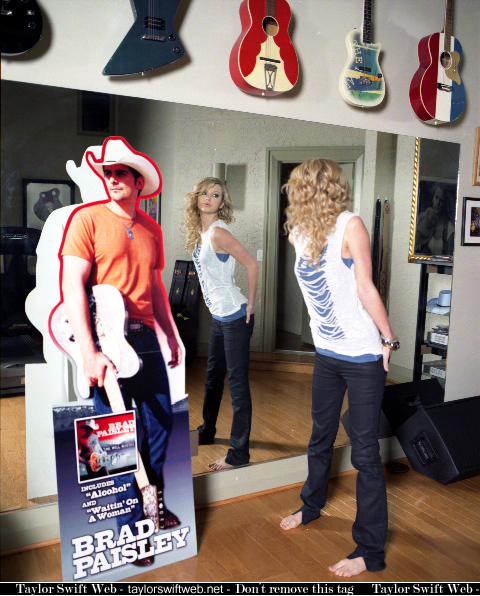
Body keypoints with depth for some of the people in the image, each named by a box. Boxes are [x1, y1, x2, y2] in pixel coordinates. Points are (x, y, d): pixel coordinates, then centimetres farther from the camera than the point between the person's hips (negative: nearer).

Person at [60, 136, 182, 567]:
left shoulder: (151, 228, 12)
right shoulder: (89, 218, -5)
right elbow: (72, 286, -12)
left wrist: (172, 336, 17)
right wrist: (89, 352, -20)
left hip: (146, 337, 6)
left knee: (160, 423, 12)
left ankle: (153, 503, 35)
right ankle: (130, 525, 22)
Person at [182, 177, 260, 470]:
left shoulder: (218, 232, -17)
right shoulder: (199, 231, 9)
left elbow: (253, 265, -20)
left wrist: (250, 302, -14)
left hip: (235, 317, -10)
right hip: (218, 316, 10)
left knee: (238, 384, -3)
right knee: (213, 377, 23)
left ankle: (239, 453, 7)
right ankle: (207, 432, 42)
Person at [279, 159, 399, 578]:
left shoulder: (350, 225, -12)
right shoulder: (298, 232, 5)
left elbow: (366, 290, -12)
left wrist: (388, 340, -8)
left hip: (364, 358, -6)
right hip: (327, 354, 6)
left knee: (365, 452, 1)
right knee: (321, 437, 21)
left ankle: (371, 550, 16)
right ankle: (312, 504, 45)